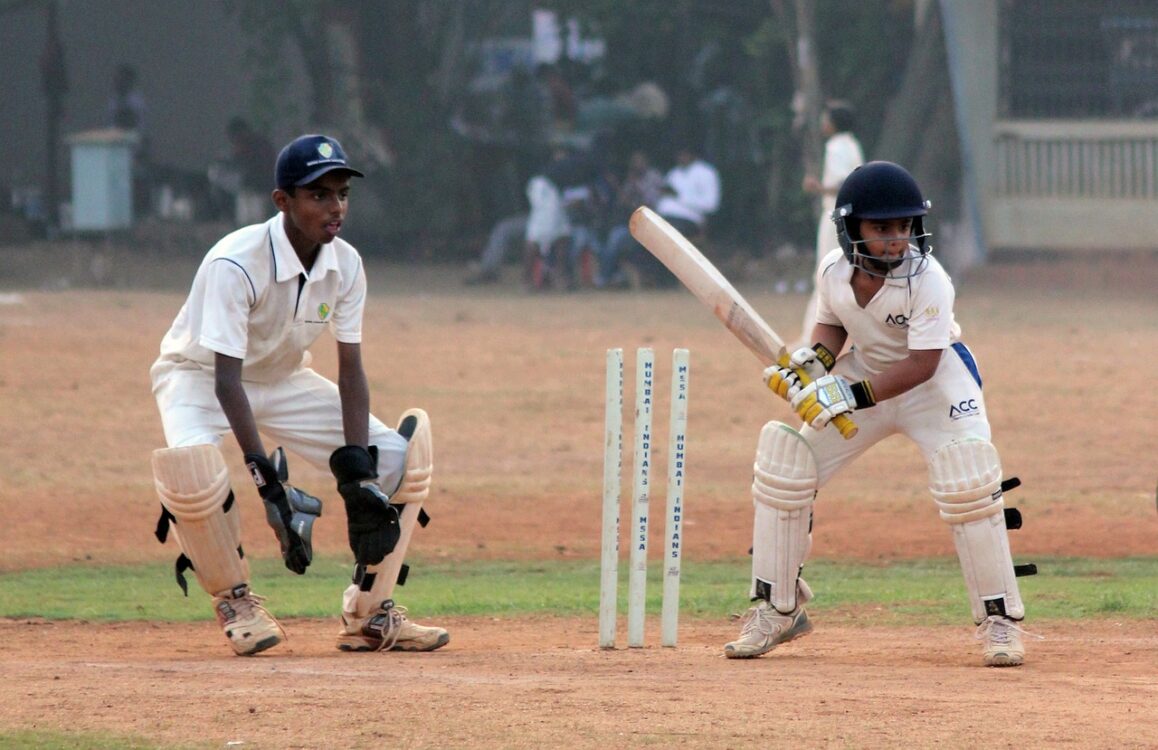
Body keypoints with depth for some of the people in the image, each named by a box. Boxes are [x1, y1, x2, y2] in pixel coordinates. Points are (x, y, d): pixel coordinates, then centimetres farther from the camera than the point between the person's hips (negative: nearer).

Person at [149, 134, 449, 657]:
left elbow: (350, 369, -9)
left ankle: (369, 613, 4)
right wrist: (268, 480, -43)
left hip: (282, 380, 6)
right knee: (193, 468, -39)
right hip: (198, 376, -6)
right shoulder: (235, 265, -32)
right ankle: (236, 601, -13)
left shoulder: (345, 265, -12)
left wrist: (356, 468, -22)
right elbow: (226, 380, -35)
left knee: (400, 455, -9)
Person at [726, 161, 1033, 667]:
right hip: (862, 371, 5)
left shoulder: (927, 280, -30)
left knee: (968, 484, -24)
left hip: (935, 383, -5)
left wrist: (850, 395, -37)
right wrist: (814, 360, -17)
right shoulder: (833, 271, -15)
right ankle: (777, 611, 11)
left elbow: (922, 364, -31)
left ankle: (1000, 620, -9)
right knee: (783, 469, -4)